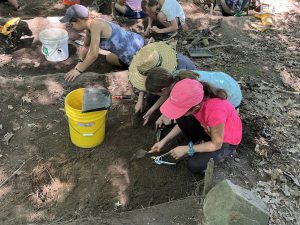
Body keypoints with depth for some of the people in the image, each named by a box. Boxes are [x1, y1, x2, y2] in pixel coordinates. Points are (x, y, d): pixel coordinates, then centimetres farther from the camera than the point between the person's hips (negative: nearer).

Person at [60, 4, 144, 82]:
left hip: (136, 50, -10)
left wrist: (78, 70, -17)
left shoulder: (95, 25, -26)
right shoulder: (90, 25, 2)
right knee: (109, 58, 32)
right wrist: (80, 63, 8)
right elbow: (85, 46, 17)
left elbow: (93, 54, -26)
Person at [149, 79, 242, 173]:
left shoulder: (215, 112, -42)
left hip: (226, 141, -6)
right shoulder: (195, 101, -22)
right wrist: (163, 141, -5)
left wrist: (187, 149, -20)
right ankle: (200, 145, 6)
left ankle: (220, 154, 6)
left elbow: (216, 145, -25)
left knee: (194, 165, -23)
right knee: (181, 118, -15)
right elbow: (183, 123, -1)